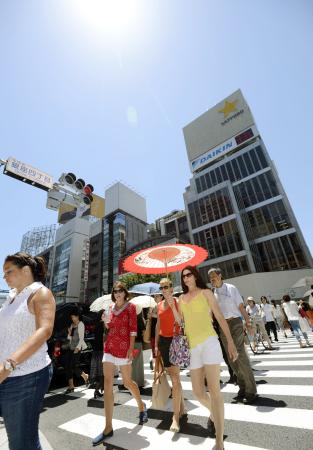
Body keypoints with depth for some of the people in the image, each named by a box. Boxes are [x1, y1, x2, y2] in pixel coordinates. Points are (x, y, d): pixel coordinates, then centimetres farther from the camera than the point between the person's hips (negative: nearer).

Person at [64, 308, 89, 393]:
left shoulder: (80, 324, -8)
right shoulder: (72, 325, 13)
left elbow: (81, 337, -12)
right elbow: (69, 338, 16)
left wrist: (78, 348, -20)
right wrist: (69, 333, -4)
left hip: (77, 347, -7)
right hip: (71, 347, 7)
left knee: (73, 366, -9)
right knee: (67, 366, 2)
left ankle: (85, 376, 17)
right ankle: (71, 386, 14)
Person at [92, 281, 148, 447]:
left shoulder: (130, 307, -5)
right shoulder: (112, 309, 11)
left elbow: (133, 329, -9)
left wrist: (131, 348, -13)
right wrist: (105, 321, -1)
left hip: (123, 348, -5)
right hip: (109, 348, 5)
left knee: (127, 382, 11)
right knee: (107, 384, 1)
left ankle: (141, 406, 40)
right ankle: (108, 428, 12)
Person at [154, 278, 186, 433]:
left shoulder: (177, 301, -10)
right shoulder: (159, 305, 7)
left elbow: (181, 321, -19)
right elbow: (158, 325, 12)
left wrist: (172, 305, -28)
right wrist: (156, 344, 11)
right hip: (163, 340, 6)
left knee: (175, 378, -5)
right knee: (173, 376, 17)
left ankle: (176, 416, 5)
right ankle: (182, 407, 35)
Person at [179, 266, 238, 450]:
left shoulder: (205, 292, 1)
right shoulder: (181, 299, 13)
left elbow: (220, 317, 1)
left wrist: (230, 342, -5)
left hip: (209, 341, -5)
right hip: (193, 346, 5)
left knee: (213, 389, -8)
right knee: (198, 392, 11)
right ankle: (214, 414, 43)